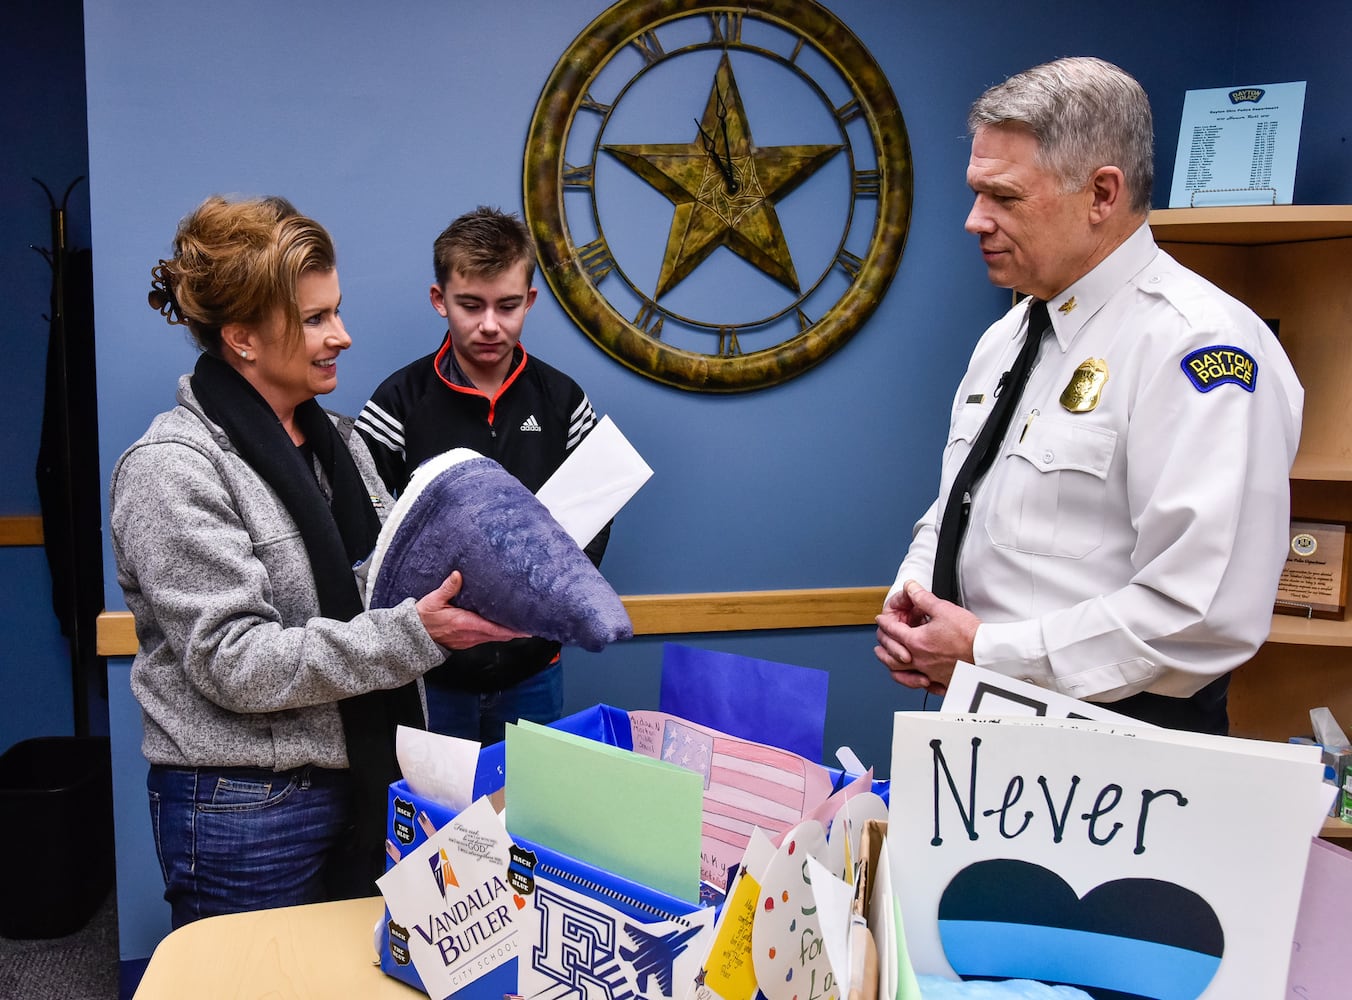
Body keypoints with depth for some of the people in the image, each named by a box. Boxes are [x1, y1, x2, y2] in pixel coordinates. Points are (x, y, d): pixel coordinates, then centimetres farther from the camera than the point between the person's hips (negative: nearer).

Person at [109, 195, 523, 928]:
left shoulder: (334, 439, 9)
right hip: (245, 808, -6)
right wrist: (414, 635, -27)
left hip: (358, 779, 7)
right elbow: (235, 662, -21)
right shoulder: (173, 468, -15)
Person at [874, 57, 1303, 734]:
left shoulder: (1202, 344, -18)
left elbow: (1203, 615, -25)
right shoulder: (1005, 336, 9)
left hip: (1118, 738, -7)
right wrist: (909, 599, -2)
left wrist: (987, 652, -19)